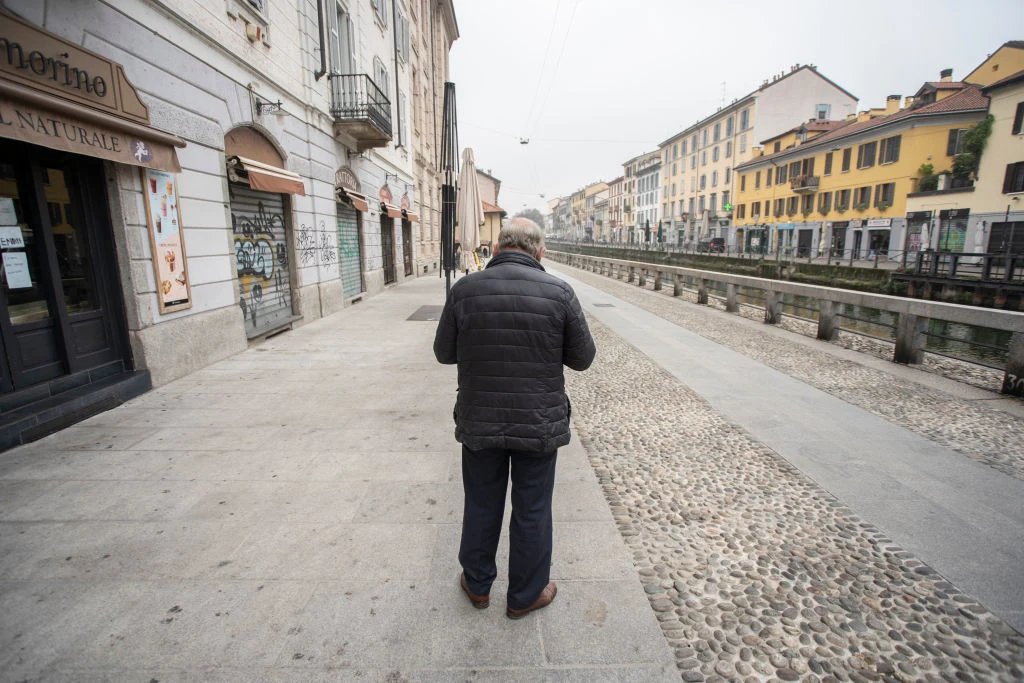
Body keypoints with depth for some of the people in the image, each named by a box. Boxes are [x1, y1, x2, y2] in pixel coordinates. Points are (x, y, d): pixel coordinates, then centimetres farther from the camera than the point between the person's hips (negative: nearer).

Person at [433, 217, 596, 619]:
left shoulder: (465, 289, -8)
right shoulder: (559, 292, -10)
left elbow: (444, 353, 1)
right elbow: (582, 358, -3)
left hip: (480, 424, 2)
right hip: (540, 425, -1)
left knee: (481, 507, 20)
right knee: (532, 513, 16)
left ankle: (477, 585, 41)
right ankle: (525, 596, 35)